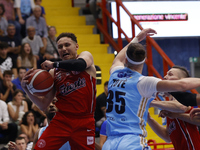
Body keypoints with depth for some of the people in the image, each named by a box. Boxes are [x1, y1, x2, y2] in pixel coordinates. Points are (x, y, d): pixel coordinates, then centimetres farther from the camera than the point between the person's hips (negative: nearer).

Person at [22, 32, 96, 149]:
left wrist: (54, 64, -10)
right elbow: (44, 105, 12)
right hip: (61, 121, 2)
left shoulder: (86, 55, 7)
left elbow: (81, 64, -21)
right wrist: (27, 89, -4)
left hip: (84, 123, -2)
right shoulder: (54, 73, 12)